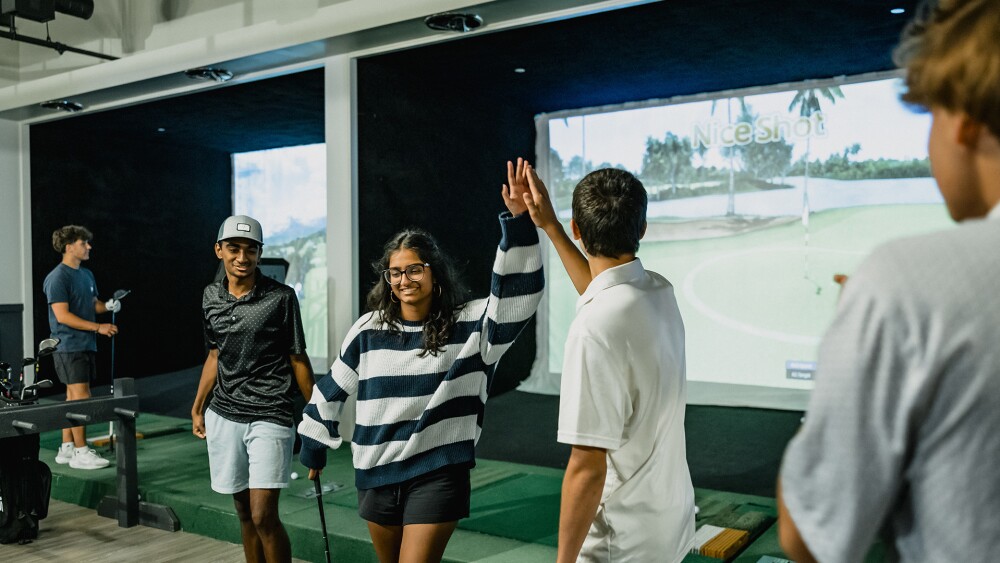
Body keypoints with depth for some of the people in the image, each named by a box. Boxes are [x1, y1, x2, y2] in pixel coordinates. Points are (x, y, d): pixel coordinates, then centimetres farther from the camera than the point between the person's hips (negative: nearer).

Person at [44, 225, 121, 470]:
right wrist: (98, 327, -21)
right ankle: (80, 452, -3)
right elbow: (62, 315, -19)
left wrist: (108, 306, 1)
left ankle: (67, 448, 19)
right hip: (69, 346, -9)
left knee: (73, 395, 12)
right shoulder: (58, 278, -13)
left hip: (86, 344, 9)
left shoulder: (87, 275, 14)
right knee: (81, 396, -9)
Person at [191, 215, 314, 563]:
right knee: (245, 514, 14)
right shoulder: (212, 296, 7)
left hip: (270, 417, -5)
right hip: (223, 417, 5)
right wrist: (197, 408, 18)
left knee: (264, 517, -9)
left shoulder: (281, 297, -8)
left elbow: (298, 359, -3)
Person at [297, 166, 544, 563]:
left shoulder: (469, 325, -8)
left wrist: (519, 218, -32)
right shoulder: (369, 329, 0)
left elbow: (519, 292, -21)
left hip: (438, 475, -4)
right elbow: (333, 388, 12)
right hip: (376, 474, 4)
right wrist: (314, 447, 18)